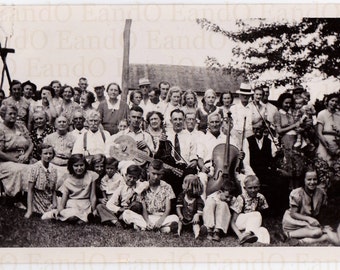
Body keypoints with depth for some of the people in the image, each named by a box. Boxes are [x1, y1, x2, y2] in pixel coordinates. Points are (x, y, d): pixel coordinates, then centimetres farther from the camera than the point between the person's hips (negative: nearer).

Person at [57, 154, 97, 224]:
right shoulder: (68, 181, 2)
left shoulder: (90, 176, 0)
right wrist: (60, 209, -21)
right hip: (72, 206, 0)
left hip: (86, 205, 0)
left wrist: (93, 210, -5)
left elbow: (93, 196, 2)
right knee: (72, 215, -36)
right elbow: (63, 200, -1)